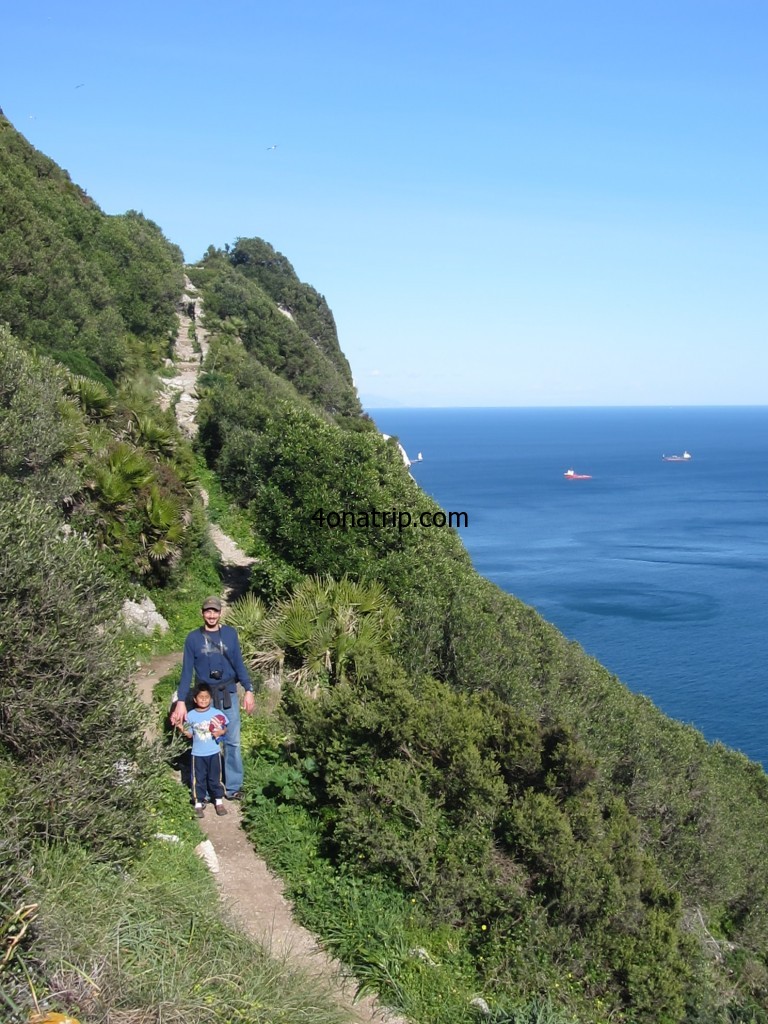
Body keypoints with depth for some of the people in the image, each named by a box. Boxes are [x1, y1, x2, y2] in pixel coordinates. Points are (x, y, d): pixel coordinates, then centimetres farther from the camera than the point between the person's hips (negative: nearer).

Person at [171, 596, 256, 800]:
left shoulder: (230, 634, 0)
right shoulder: (193, 638, -4)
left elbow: (239, 664, 3)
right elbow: (187, 671, -3)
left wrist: (248, 690, -5)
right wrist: (181, 701, -9)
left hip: (228, 693, 1)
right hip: (205, 695, -1)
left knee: (232, 742, 5)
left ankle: (233, 787, 14)